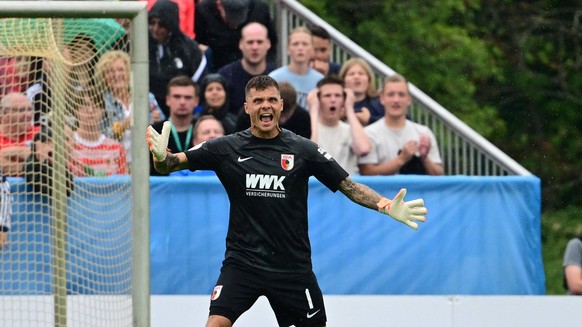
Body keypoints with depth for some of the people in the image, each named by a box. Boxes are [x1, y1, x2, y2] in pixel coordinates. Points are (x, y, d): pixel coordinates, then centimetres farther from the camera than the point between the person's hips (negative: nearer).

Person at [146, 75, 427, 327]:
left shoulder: (303, 150, 0)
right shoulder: (227, 148, -1)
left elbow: (349, 186, 3)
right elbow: (175, 163, -4)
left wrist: (387, 206, -12)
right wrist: (162, 156, -28)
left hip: (292, 265, 1)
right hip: (242, 262, -1)